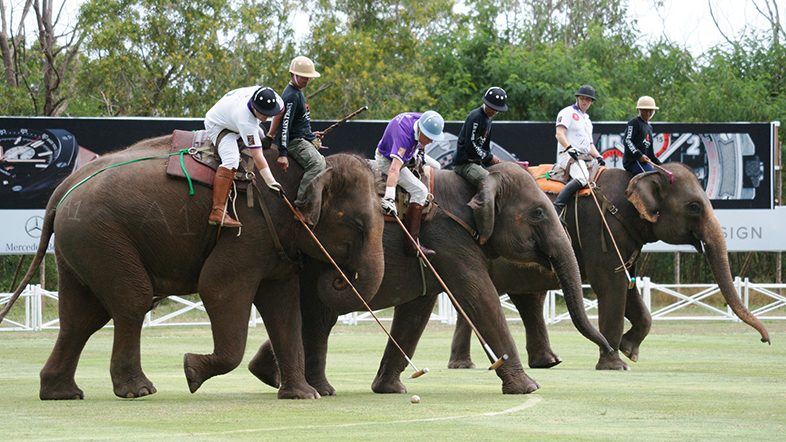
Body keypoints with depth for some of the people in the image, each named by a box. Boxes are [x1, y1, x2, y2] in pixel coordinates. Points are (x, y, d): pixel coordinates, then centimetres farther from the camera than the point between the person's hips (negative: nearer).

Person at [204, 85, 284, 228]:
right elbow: (257, 157, -42)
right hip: (217, 125, -9)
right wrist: (271, 183, -44)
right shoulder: (245, 120, -42)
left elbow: (281, 109, 0)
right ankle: (218, 211, -33)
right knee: (231, 160, -28)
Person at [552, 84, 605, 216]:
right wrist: (569, 148, -27)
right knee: (582, 177, -35)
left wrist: (598, 157, 11)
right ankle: (557, 208, -44)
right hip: (568, 155, -9)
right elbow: (559, 134, -11)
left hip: (586, 157, 9)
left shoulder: (587, 119, 28)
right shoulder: (568, 112, 3)